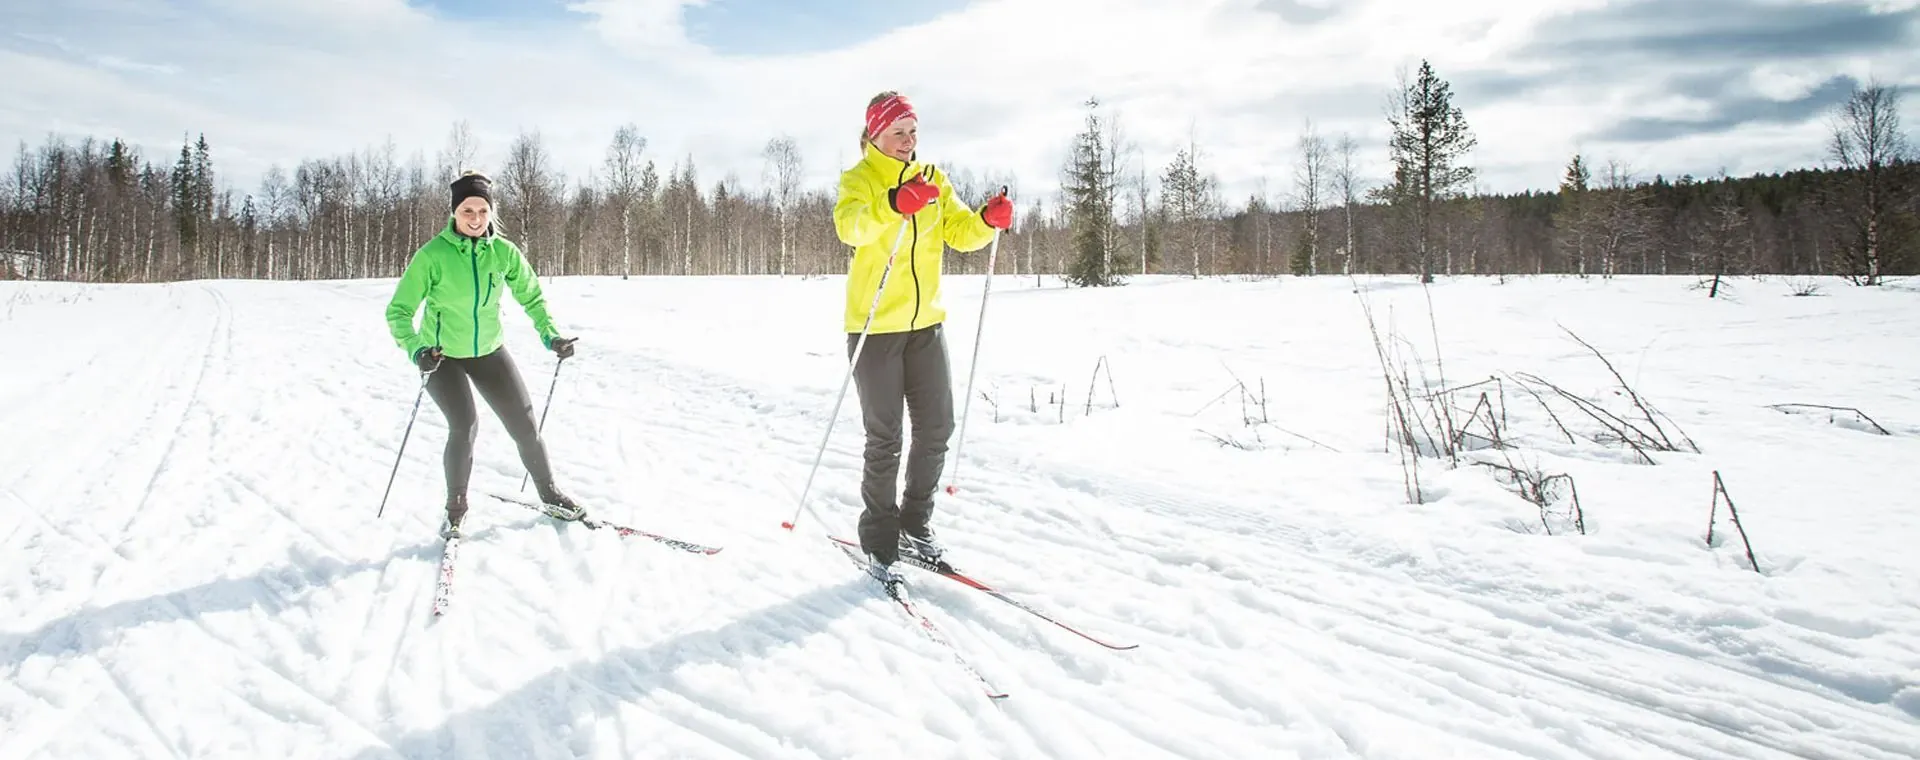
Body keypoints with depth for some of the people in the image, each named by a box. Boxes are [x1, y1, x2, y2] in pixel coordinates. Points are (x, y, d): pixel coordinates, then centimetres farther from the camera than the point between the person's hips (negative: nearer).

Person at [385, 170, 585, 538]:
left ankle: (550, 496, 25)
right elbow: (399, 310, -16)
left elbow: (531, 296, 4)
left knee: (525, 424, 4)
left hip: (489, 352, 3)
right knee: (464, 426, -20)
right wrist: (415, 349, -33)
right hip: (442, 356, -3)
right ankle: (455, 509, 2)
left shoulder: (504, 252, -11)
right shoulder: (433, 255, -20)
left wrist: (550, 334, -11)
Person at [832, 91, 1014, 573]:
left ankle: (915, 523, 27)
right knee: (885, 439, 0)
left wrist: (988, 220, -17)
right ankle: (879, 539, 16)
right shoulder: (859, 179, -5)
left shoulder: (933, 179, 13)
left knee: (937, 429, 9)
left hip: (926, 324, 5)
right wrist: (895, 203, -45)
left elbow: (960, 232, 5)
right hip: (874, 326, -5)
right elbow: (849, 226, -26)